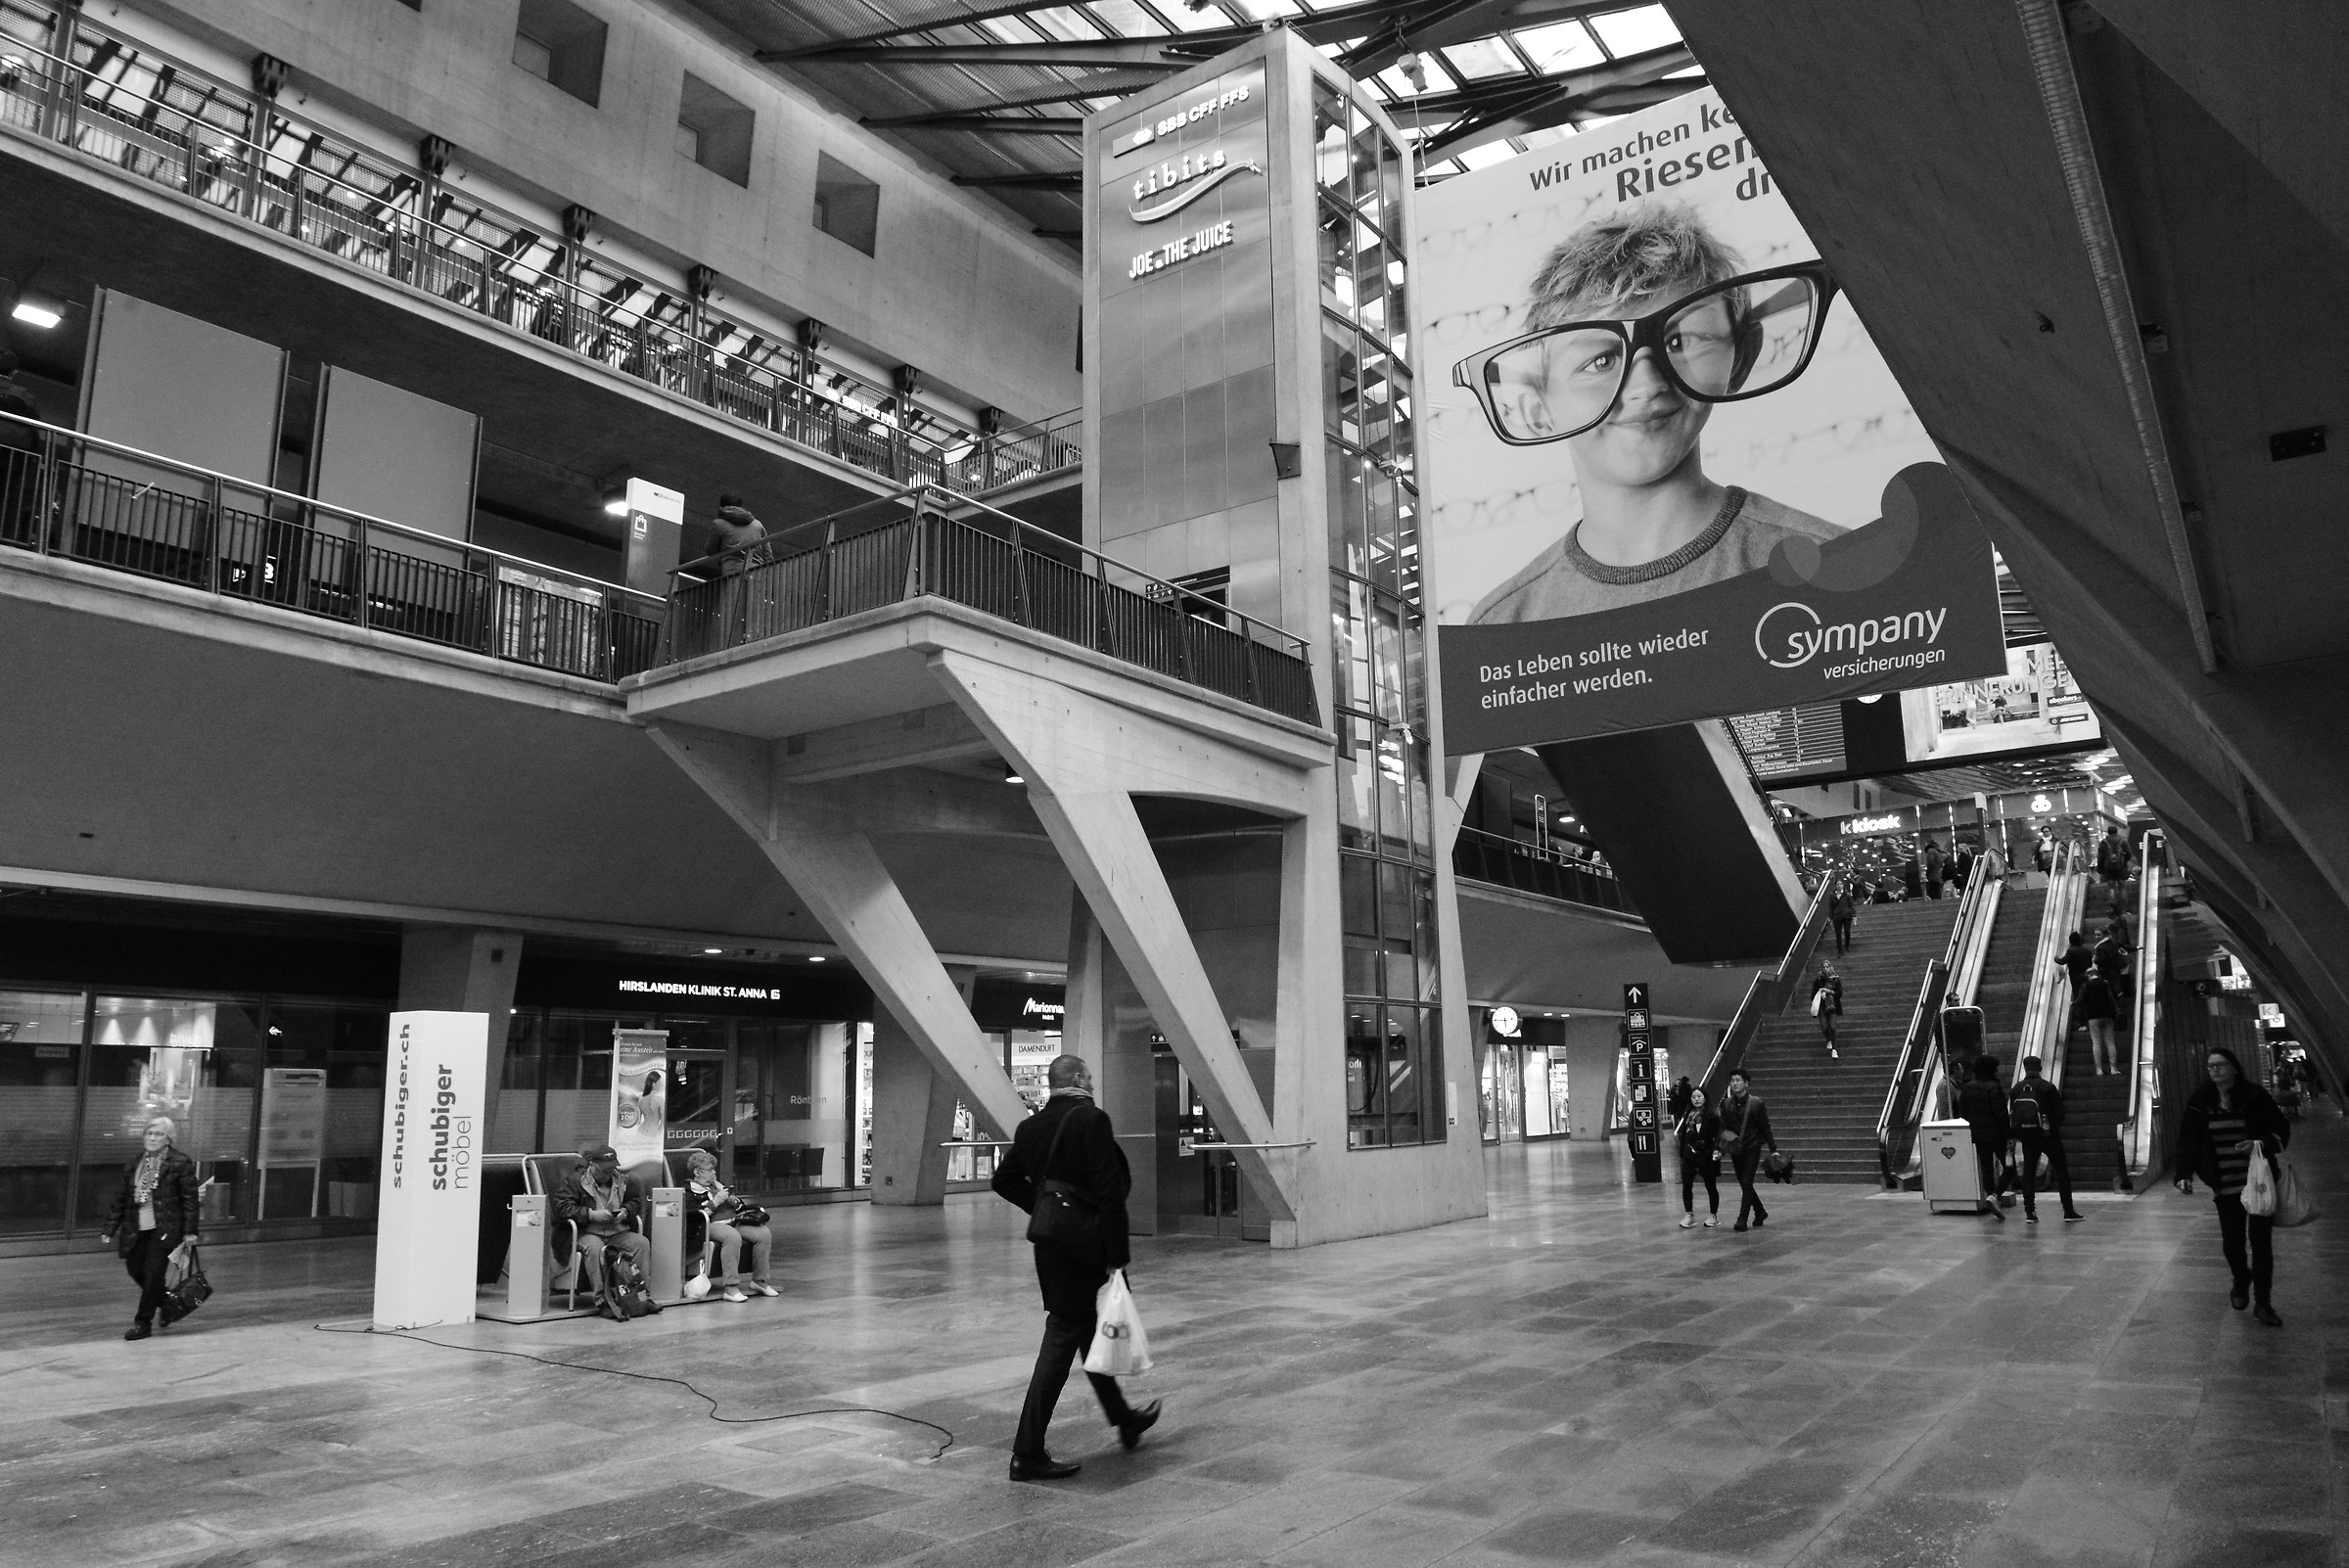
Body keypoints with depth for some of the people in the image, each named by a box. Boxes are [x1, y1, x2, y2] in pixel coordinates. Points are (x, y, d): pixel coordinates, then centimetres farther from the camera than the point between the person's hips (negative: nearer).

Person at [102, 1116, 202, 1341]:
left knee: (154, 1274, -5)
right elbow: (120, 1198, 14)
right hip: (136, 1229, 6)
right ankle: (167, 1304, 31)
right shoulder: (134, 1165, 10)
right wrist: (111, 1229, 11)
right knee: (135, 1269, 9)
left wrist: (190, 1231, -11)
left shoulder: (180, 1164, -7)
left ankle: (143, 1322, 8)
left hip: (164, 1229, -6)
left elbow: (190, 1199, -8)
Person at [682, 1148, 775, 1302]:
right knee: (732, 1236, -41)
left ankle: (759, 1280, -6)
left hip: (735, 1222, 7)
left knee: (764, 1233, -17)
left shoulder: (718, 1185, 29)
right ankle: (731, 1287, -38)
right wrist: (715, 1203, -12)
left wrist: (734, 1201, 9)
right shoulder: (688, 1191, 6)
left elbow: (741, 1206, 33)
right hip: (712, 1224, -7)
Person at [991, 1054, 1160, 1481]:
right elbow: (1109, 1191, -20)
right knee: (1061, 1340, -2)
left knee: (1091, 1332, 22)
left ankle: (1124, 1419, 40)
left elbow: (1003, 1180, 11)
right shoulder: (1093, 1120, -16)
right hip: (1085, 1248, -8)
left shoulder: (1030, 1127, 6)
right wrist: (1117, 1256, -17)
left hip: (1049, 1248, 8)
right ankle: (1028, 1453, 1)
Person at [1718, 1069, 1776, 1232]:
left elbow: (1765, 1127, -5)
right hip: (1735, 1150, 4)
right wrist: (1718, 1148, -3)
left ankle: (1742, 1219, -6)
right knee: (1744, 1185, 11)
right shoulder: (1727, 1104, 1)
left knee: (1746, 1184, -10)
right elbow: (1722, 1128, 5)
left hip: (1752, 1148, -4)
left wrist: (1773, 1149, -7)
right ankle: (1760, 1213, 31)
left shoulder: (1756, 1103, -10)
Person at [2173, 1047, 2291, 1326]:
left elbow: (2281, 1130, 0)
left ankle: (2262, 1303, 8)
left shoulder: (2254, 1096, -4)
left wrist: (2261, 1144, -19)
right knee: (2232, 1240, 3)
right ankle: (2241, 1283, 33)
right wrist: (2184, 1174, -4)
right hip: (2225, 1185, 2)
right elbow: (2187, 1141, 5)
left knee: (2260, 1240, -3)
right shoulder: (2200, 1103, 2)